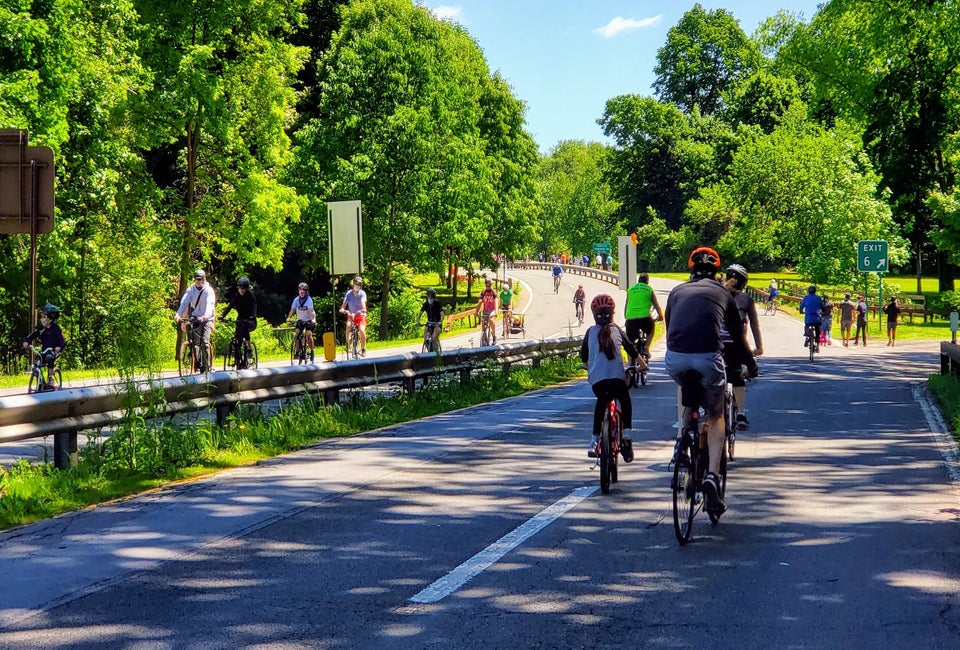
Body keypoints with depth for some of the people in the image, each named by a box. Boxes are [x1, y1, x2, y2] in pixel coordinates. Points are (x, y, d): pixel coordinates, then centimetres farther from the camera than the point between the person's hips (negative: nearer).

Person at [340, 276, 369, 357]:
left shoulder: (362, 294, -9)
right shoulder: (349, 293, -6)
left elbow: (363, 302, -27)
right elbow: (344, 304, -17)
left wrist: (364, 309, -49)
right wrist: (342, 309, -40)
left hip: (360, 315, -1)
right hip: (351, 315, 1)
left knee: (362, 330, -24)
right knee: (348, 326, -31)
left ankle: (363, 348, -2)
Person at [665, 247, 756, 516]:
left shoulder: (677, 291, 24)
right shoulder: (722, 294, 20)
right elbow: (738, 336, 27)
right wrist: (751, 365, 43)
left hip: (675, 358, 2)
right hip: (708, 357, -2)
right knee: (716, 417, 17)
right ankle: (712, 475, 0)